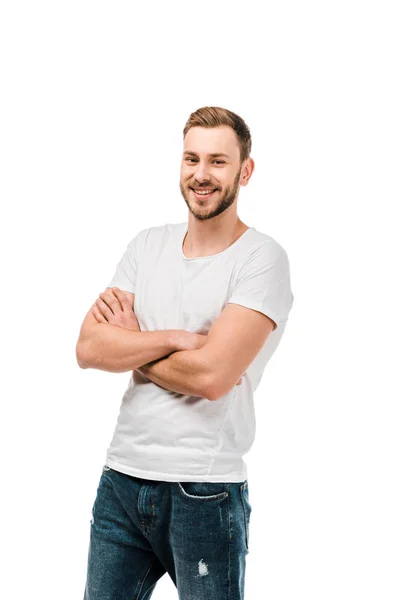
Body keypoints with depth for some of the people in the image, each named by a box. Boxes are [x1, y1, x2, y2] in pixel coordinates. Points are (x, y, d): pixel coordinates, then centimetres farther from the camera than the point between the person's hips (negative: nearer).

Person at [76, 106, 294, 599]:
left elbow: (211, 375, -20)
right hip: (120, 478, 5)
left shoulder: (261, 258, -9)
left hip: (204, 492, -5)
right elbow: (88, 349, -2)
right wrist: (176, 338, -14)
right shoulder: (147, 245, 8)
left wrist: (130, 344, -5)